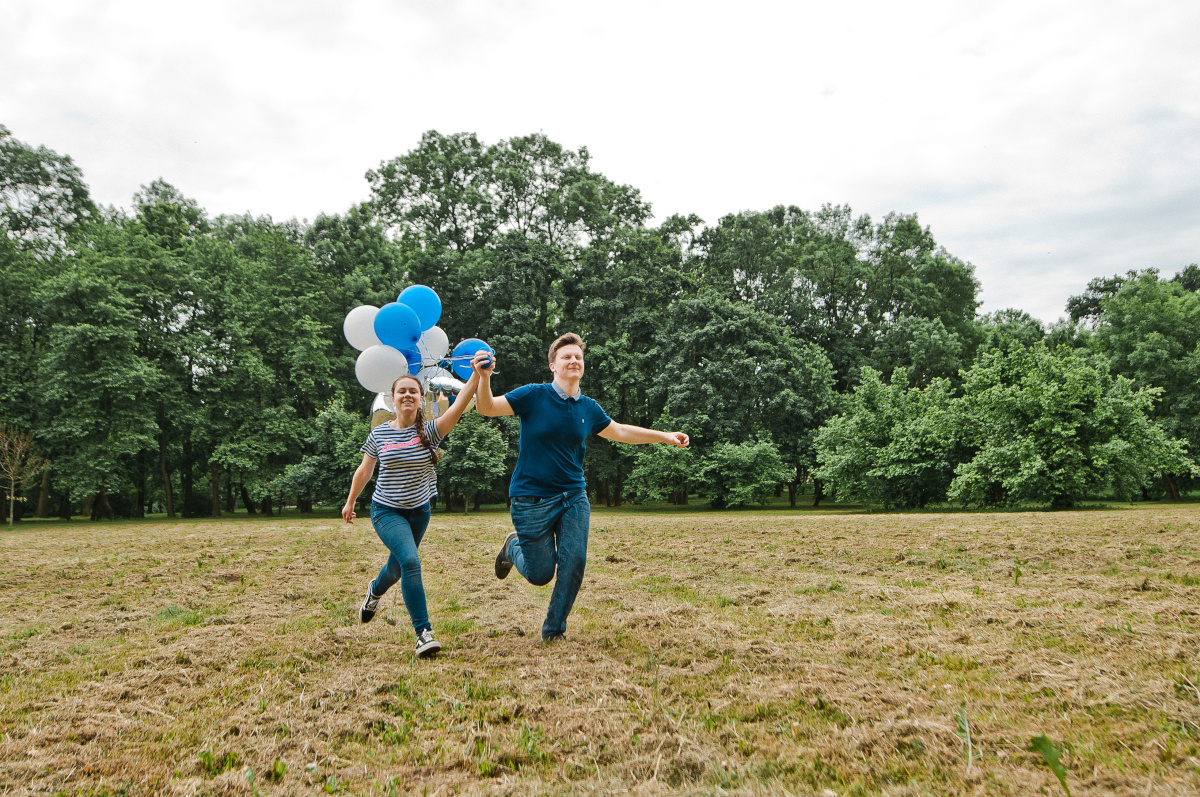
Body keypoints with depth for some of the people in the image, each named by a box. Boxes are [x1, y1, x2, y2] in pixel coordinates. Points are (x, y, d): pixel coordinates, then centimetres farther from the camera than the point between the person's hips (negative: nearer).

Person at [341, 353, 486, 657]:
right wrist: (350, 503, 18)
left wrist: (477, 374, -44)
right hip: (386, 511, -2)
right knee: (410, 561, -24)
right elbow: (364, 472, 9)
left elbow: (458, 406, -29)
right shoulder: (379, 433, -6)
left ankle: (374, 590, 57)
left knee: (397, 566, 20)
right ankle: (423, 633, -20)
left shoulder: (429, 431, -10)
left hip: (418, 511, 2)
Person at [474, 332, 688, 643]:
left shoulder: (588, 408, 5)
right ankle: (513, 546, 37)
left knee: (574, 563, -4)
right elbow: (487, 407, -14)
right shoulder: (534, 395, -9)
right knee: (540, 573, 1)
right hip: (532, 498, -4)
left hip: (574, 497, 4)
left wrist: (665, 436, 19)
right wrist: (484, 378, -33)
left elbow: (620, 431, 19)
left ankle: (554, 630, 18)